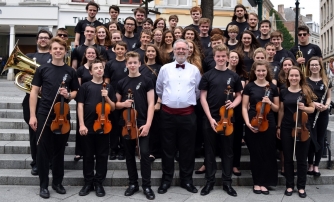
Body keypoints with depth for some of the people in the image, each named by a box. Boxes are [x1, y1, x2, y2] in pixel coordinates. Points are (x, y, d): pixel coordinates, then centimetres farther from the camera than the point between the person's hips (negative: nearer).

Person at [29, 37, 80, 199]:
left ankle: (57, 182, 24)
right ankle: (43, 185, 14)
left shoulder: (70, 71, 5)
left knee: (59, 150, 11)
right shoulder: (42, 69, 0)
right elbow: (34, 92, -1)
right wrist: (32, 115, -7)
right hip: (44, 115, -2)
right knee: (43, 150, 3)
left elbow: (75, 92, 13)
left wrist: (68, 95, -11)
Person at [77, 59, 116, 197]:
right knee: (88, 155, 8)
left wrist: (107, 97, -9)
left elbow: (113, 108, 9)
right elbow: (80, 106, -2)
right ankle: (88, 182, 20)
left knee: (102, 155, 6)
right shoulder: (85, 86, 2)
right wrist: (81, 124, -10)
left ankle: (99, 183, 18)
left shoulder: (108, 87, 8)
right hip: (88, 126, -1)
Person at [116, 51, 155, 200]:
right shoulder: (122, 83, 8)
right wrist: (123, 104, -9)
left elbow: (151, 104, -4)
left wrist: (148, 124, -13)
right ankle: (133, 183, 21)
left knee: (144, 153, -6)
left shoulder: (147, 81, -1)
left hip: (142, 123, -3)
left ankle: (147, 185, 5)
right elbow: (117, 104, 15)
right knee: (129, 154, 9)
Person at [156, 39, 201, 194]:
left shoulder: (194, 70, 4)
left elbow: (198, 91, 12)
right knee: (168, 148, 8)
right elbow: (159, 90, 12)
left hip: (188, 114, 0)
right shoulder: (165, 69, 4)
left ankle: (186, 180, 22)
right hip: (168, 114, 0)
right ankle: (166, 179, 21)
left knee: (187, 149, 8)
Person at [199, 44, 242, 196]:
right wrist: (210, 117, -11)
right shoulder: (208, 75, 1)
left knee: (227, 151, 8)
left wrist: (233, 103, -10)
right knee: (210, 151, 7)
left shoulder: (234, 76, 6)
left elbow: (239, 96, 13)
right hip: (210, 118, -1)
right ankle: (209, 181, 18)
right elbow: (203, 98, -2)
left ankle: (227, 182, 19)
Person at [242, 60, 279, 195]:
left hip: (268, 124, 2)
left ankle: (264, 182, 15)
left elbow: (277, 109, 10)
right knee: (255, 154, 5)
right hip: (253, 124, -1)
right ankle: (256, 182, 17)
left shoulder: (273, 87, 6)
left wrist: (270, 103, -11)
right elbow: (244, 107, 0)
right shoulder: (249, 86, 1)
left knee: (268, 154, 3)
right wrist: (248, 123, -12)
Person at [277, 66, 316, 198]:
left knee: (302, 158, 5)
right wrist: (278, 127, 6)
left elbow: (312, 109, 2)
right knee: (288, 158, 8)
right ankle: (289, 185, 20)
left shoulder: (306, 91, 0)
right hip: (286, 128, 1)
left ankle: (301, 186, 18)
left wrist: (304, 108, -19)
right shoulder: (284, 92, 4)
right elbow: (281, 111, 8)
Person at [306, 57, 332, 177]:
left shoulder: (326, 81, 9)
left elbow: (329, 96, 11)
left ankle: (316, 165, 15)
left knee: (320, 140, 5)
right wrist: (313, 103, -17)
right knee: (312, 139, -4)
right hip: (310, 113, -3)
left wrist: (326, 105, -9)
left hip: (323, 114, 3)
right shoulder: (305, 80, 1)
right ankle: (310, 165, 11)